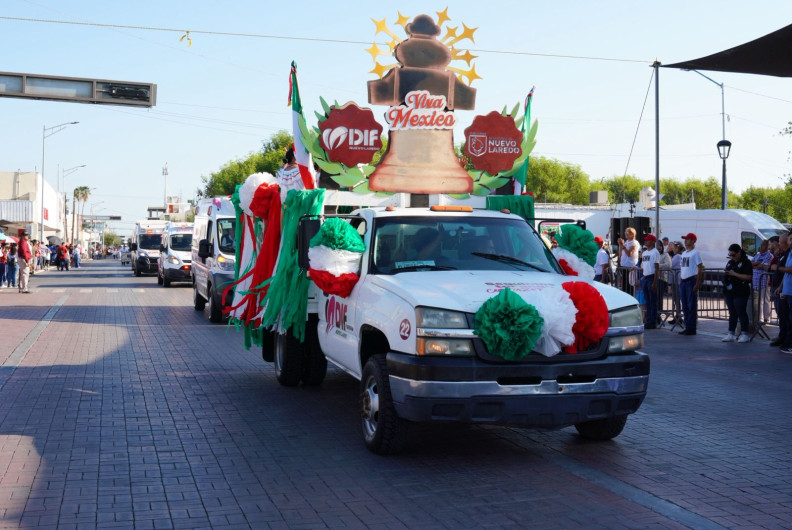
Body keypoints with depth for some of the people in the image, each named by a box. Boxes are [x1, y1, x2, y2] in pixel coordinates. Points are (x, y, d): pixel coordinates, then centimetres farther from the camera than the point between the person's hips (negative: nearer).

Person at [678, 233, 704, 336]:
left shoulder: (695, 252, -7)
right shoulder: (684, 253, 17)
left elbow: (700, 268, -11)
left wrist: (697, 283, -17)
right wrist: (680, 280, 14)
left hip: (691, 281, -8)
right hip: (683, 281, 8)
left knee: (692, 306, -5)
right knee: (685, 306, 10)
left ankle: (692, 328, -3)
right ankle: (687, 327, 16)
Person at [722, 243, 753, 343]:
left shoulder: (746, 262, -8)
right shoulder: (730, 263, 16)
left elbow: (749, 277, -18)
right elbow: (726, 275, 28)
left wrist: (735, 274, -20)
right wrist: (725, 275, 6)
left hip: (740, 293, -7)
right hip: (729, 292, 8)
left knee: (741, 313, -4)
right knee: (732, 314, 11)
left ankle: (745, 335, 3)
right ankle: (731, 335, 14)